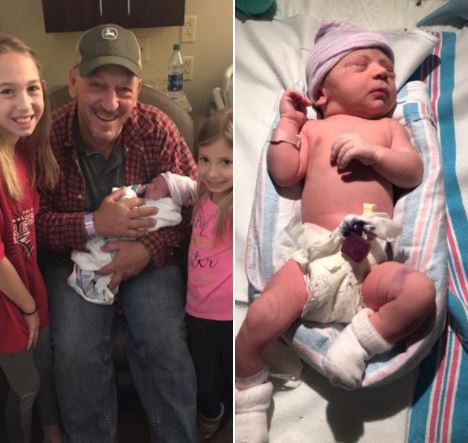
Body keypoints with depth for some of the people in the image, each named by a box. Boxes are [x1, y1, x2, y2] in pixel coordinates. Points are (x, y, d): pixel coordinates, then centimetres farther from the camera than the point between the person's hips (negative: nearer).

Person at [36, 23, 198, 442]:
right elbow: (35, 220, -12)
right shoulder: (49, 135, -14)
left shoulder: (157, 128, -12)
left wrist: (148, 249, -26)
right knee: (75, 354, -18)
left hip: (148, 254, 0)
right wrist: (93, 225, -29)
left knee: (165, 345, -18)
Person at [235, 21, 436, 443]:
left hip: (369, 263, 1)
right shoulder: (313, 127, 22)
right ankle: (248, 402, 1)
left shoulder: (388, 128, 24)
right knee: (260, 319, -19)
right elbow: (284, 174, 9)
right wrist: (288, 122, 13)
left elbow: (414, 171, 8)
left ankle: (357, 344, -11)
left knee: (421, 291, -29)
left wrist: (372, 152, -8)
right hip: (314, 257, 0)